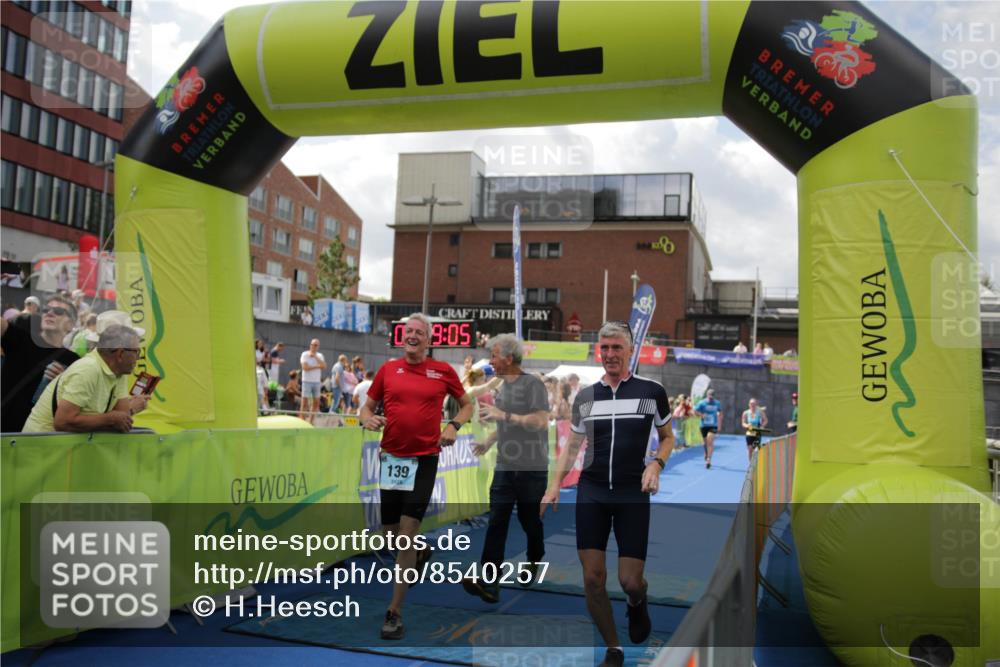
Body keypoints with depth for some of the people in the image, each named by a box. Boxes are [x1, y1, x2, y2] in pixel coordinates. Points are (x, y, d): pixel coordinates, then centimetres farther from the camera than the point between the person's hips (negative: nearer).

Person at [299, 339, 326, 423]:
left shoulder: (320, 355, 12)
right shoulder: (305, 354, -3)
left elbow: (324, 366, -5)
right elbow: (305, 367, -16)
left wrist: (315, 357, -10)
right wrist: (317, 366, -9)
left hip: (317, 381, 5)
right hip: (307, 381, -5)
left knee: (316, 403, 4)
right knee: (305, 403, -7)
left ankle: (311, 421, 13)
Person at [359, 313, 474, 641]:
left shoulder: (443, 371, 1)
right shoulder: (388, 369, 5)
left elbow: (467, 404, 13)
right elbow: (368, 406, 13)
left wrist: (454, 426, -5)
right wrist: (368, 419, -10)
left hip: (424, 460, -3)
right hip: (391, 459, 3)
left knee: (407, 532, -8)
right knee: (391, 531, 11)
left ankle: (395, 611, 1)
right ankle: (421, 551, 47)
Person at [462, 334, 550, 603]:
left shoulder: (533, 384, -11)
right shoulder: (502, 388, 11)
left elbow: (541, 421, -22)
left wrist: (504, 414, -25)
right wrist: (488, 442, 7)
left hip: (531, 469, -5)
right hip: (504, 467, 5)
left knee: (530, 520, 11)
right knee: (497, 523, -5)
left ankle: (533, 564, 38)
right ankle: (488, 582, -9)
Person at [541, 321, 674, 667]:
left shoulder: (652, 391, 0)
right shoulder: (585, 396, 7)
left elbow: (667, 437, 12)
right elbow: (572, 445, 15)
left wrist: (656, 465, -8)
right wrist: (555, 486, 5)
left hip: (633, 493, -2)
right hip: (591, 492, 2)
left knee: (630, 580, -4)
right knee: (592, 578, -3)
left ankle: (637, 605, 35)